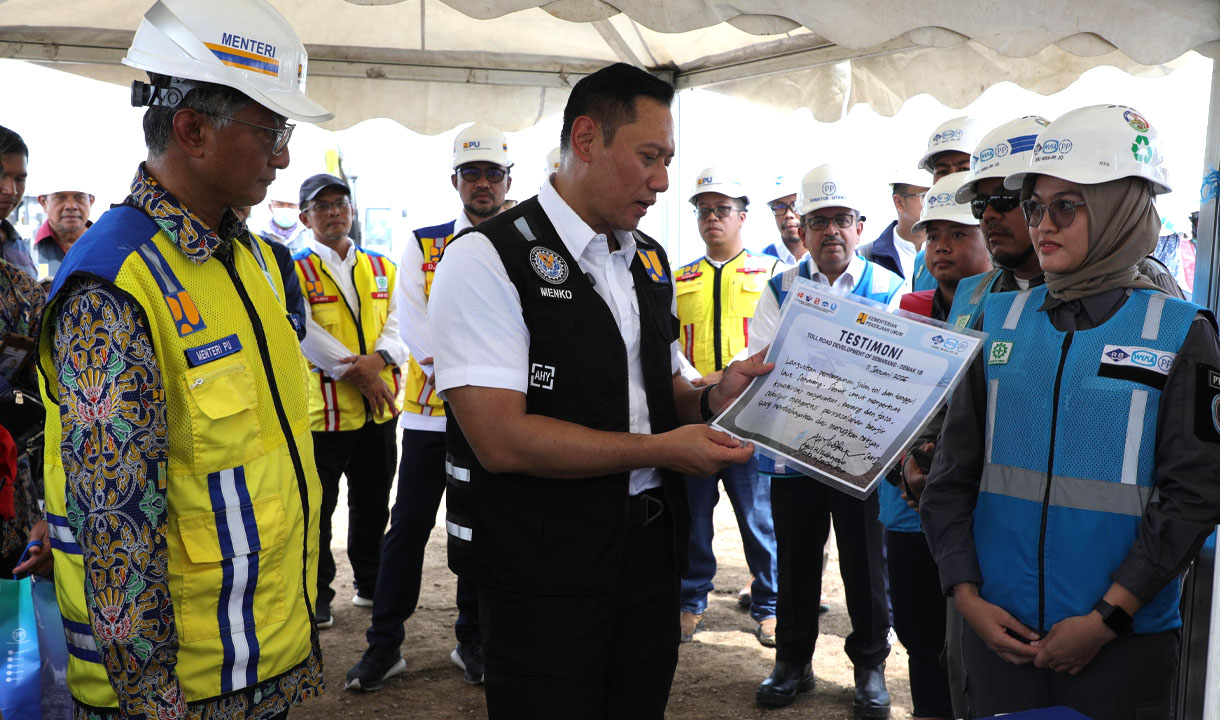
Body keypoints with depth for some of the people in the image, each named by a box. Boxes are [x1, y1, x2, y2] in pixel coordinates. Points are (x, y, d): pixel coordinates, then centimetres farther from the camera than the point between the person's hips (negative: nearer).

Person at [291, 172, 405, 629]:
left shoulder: (382, 268, 10)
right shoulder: (294, 271, -4)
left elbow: (398, 322, 0)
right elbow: (305, 334, -14)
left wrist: (377, 360, -20)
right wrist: (356, 375, -18)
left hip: (380, 408, 4)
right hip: (322, 409, -4)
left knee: (372, 504, 17)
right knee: (317, 509, 7)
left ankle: (370, 583, 33)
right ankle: (317, 595, 22)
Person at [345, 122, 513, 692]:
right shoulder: (423, 244, 7)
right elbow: (411, 317, -4)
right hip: (430, 409, 0)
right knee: (409, 526, 3)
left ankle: (473, 641, 25)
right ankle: (384, 645, 16)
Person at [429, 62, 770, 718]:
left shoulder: (650, 262, 11)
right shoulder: (487, 259, -13)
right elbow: (502, 439, -21)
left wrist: (713, 398, -3)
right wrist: (662, 449, -17)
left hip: (651, 543, 7)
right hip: (542, 568, -6)